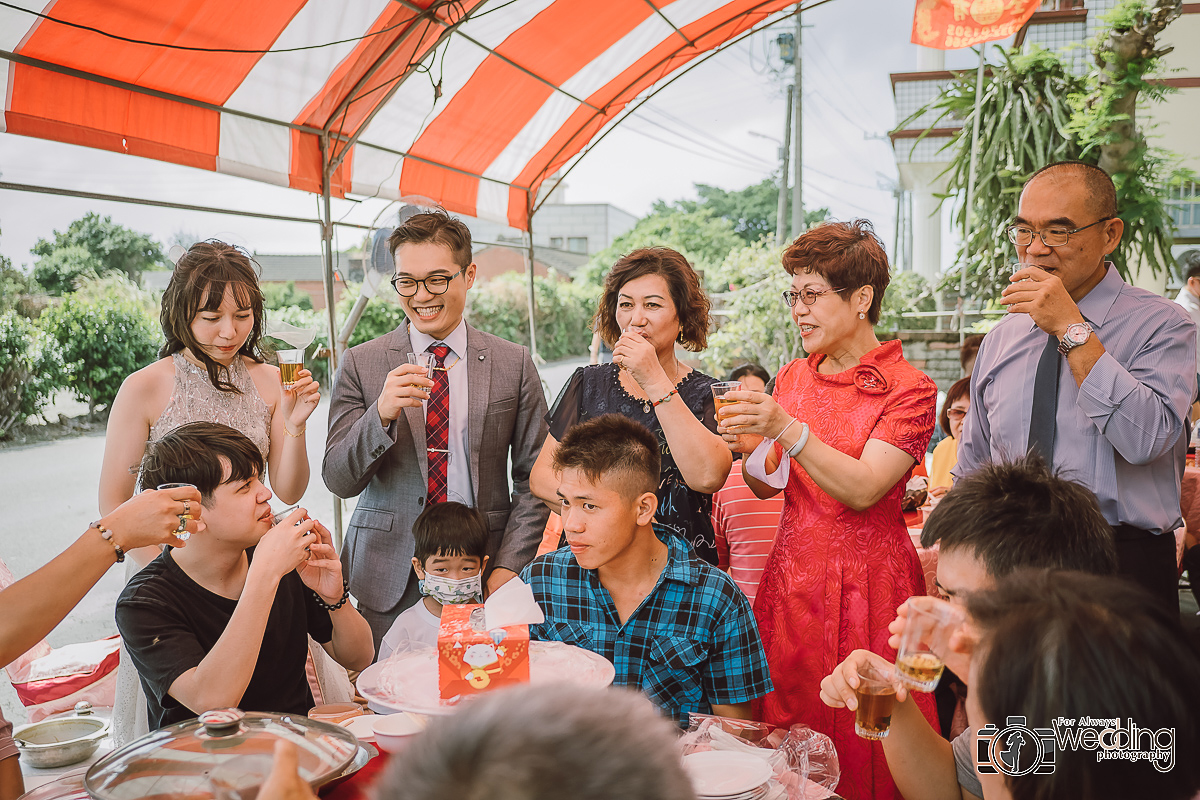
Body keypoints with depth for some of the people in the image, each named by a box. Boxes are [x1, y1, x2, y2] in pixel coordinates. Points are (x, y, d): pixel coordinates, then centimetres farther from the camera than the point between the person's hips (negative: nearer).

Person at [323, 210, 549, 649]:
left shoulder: (514, 364, 2)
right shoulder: (360, 363, 1)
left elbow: (534, 480, 4)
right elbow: (338, 480, -3)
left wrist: (507, 568, -6)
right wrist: (381, 414, -20)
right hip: (388, 581, 0)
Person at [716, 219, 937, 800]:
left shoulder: (908, 388, -8)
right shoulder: (792, 377, 8)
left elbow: (862, 490, -19)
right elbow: (767, 486, 11)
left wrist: (788, 430, -26)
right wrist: (748, 451, -9)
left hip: (865, 582, -5)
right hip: (791, 574, 5)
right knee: (781, 744, 10)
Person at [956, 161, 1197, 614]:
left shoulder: (1161, 324, -4)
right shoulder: (1001, 339, 9)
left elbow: (1147, 439, -21)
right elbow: (971, 470, 14)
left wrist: (1073, 331, -18)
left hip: (1123, 568, -3)